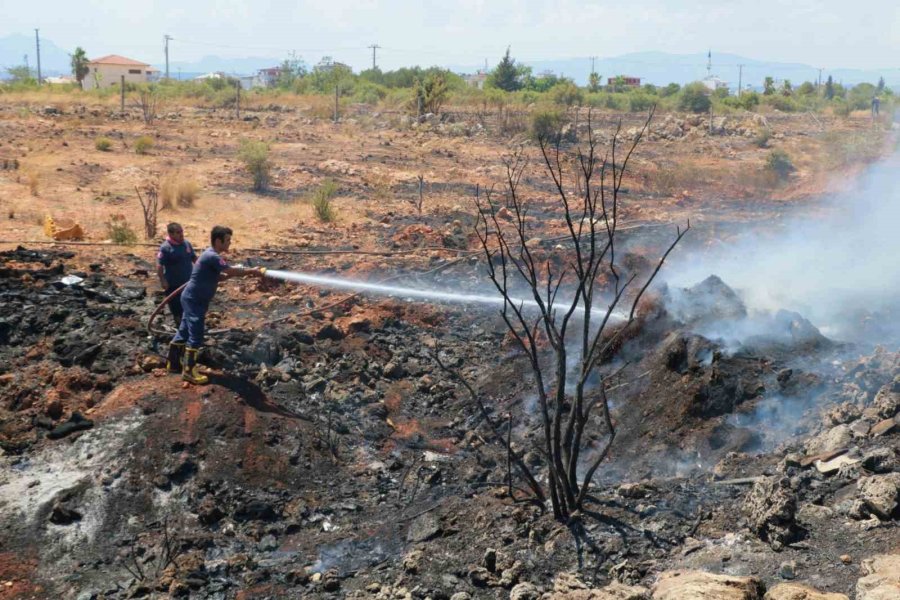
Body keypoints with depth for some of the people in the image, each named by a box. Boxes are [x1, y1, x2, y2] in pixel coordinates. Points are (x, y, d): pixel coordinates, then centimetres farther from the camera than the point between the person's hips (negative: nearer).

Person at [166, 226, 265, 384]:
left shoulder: (212, 255, 10)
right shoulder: (212, 257, -23)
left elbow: (217, 277, 13)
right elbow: (231, 271, -25)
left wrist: (243, 273, 1)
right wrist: (252, 272, -15)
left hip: (193, 299, 10)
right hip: (194, 300, -10)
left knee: (184, 331, 17)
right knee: (196, 336, -6)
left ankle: (173, 362, 28)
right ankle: (189, 371, 0)